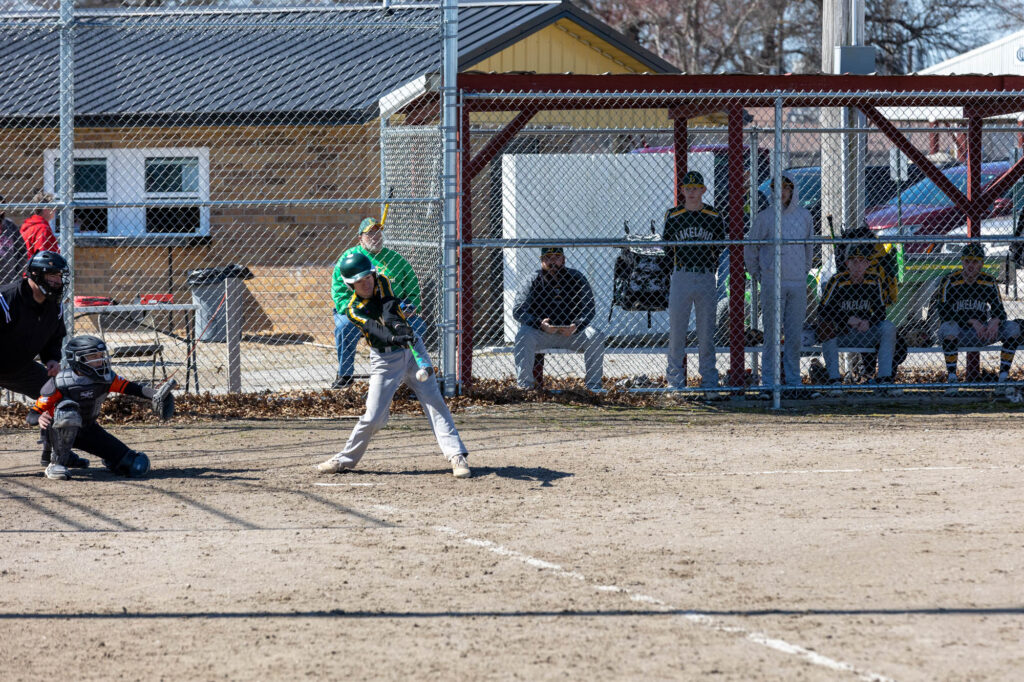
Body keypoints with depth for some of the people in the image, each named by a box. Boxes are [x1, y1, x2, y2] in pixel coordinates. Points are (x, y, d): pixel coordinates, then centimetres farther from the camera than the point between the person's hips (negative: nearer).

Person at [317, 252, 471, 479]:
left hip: (413, 350, 2)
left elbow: (389, 310, -19)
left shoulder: (382, 283, 0)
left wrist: (399, 325, -40)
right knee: (372, 417, -3)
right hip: (385, 361, -2)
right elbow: (374, 328, -26)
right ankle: (345, 460, 16)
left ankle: (456, 456, -13)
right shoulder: (353, 309, -8)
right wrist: (395, 337, -45)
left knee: (434, 403, -9)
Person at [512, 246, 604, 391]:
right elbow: (518, 311, -10)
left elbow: (589, 308, -3)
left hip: (573, 331, 1)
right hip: (540, 333, -1)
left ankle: (593, 383, -14)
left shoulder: (577, 278, 2)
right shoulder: (533, 281, -1)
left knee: (596, 336, -24)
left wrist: (576, 326, -25)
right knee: (523, 336, -31)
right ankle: (525, 383, -24)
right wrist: (540, 323, -29)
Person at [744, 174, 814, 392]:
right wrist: (757, 275, 3)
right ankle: (769, 380, -1)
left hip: (798, 283, 4)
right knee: (772, 332, -5)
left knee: (795, 334, 5)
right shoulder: (765, 217, -2)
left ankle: (793, 379, 12)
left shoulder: (804, 216, 9)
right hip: (773, 282, -4)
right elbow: (750, 249, 5)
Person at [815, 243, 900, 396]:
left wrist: (869, 322, -18)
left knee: (888, 327, -21)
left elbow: (881, 311, 3)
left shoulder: (873, 282, 2)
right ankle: (834, 379, -31)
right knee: (825, 325, -34)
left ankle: (884, 379, -21)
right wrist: (847, 320, -23)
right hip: (840, 332, -3)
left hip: (865, 330, 3)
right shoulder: (838, 281, -9)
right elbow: (823, 309, -13)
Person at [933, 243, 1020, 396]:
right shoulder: (950, 282, -8)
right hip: (957, 334, -4)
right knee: (949, 327, -39)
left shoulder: (989, 283, 3)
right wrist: (972, 321, -23)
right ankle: (951, 378, -30)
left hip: (981, 333, 4)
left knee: (1012, 327, -16)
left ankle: (1003, 376, -13)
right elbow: (943, 311, -17)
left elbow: (1000, 311, 1)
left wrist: (995, 320, -25)